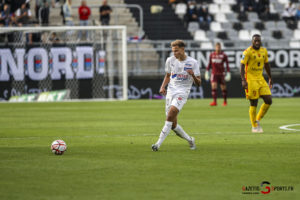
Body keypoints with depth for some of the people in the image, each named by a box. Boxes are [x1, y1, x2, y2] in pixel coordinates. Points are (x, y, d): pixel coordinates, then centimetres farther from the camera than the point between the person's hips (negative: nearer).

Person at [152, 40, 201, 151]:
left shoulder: (192, 62, -4)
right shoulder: (170, 60, 7)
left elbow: (198, 83, -2)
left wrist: (193, 75, -23)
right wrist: (163, 87, 5)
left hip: (182, 92, -5)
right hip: (170, 92, 5)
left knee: (171, 115, -26)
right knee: (173, 125, 2)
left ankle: (158, 144, -27)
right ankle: (190, 140, 26)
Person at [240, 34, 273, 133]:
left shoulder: (264, 51, 9)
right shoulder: (248, 52, -11)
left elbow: (266, 65, 20)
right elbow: (242, 66, -16)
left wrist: (270, 78, 22)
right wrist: (243, 80, -25)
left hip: (260, 79, 6)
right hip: (250, 79, -6)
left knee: (268, 101, -1)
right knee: (253, 103, -4)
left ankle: (258, 120, 17)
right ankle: (254, 127, 7)